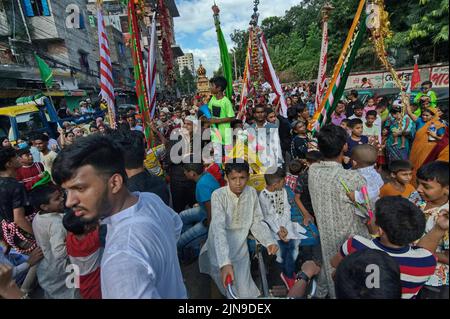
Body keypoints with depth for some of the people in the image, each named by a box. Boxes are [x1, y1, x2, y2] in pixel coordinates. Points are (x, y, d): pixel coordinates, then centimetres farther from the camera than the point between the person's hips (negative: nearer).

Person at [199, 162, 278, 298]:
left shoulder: (252, 193, -9)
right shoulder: (218, 195, -23)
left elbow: (256, 221, -2)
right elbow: (218, 229, -32)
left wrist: (269, 241, -18)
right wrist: (225, 263, -42)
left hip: (240, 246, 3)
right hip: (221, 246, -3)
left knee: (242, 286, 5)